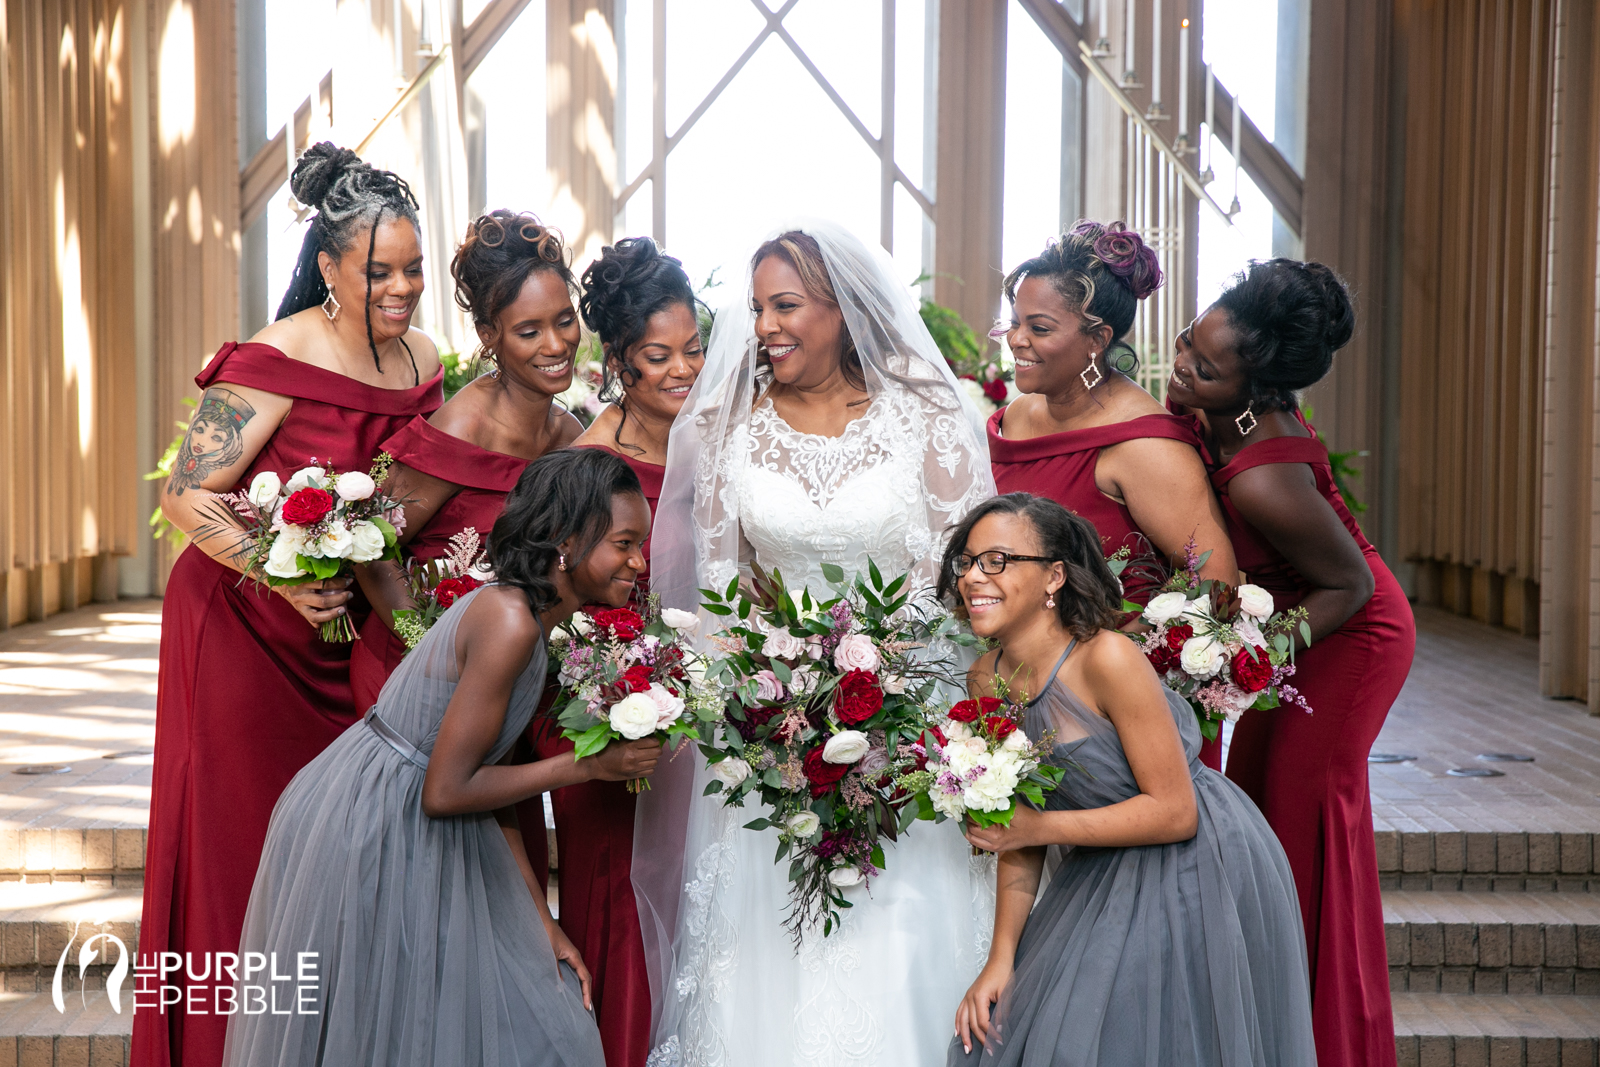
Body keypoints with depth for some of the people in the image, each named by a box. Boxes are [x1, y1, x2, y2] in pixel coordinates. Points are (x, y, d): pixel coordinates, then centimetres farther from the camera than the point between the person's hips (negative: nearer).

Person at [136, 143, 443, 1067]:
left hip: (353, 630, 6)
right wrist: (286, 582, -27)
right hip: (247, 629, -5)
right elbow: (187, 495, -18)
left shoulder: (423, 360, 2)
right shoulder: (279, 361, -18)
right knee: (244, 843, 3)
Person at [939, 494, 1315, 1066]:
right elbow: (1019, 829, 4)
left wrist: (1042, 826, -21)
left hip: (1198, 873, -7)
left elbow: (1175, 812, -22)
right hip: (1104, 876, 7)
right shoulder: (987, 680, -3)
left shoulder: (1107, 659, -24)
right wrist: (1002, 959, -3)